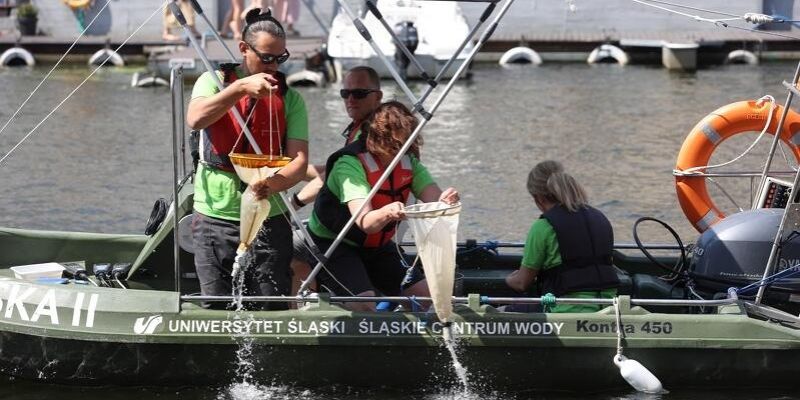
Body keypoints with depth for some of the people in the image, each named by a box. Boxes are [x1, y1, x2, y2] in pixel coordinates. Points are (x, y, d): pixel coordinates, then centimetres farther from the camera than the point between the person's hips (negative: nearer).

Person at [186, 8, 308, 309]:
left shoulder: (289, 98, 6)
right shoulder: (214, 81, 2)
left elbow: (299, 160, -6)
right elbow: (195, 119, -20)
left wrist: (274, 183, -28)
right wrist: (242, 87, -32)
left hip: (269, 219, 1)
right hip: (215, 217, -1)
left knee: (272, 309, -1)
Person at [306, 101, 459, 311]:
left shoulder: (408, 160, -7)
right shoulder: (349, 164, -27)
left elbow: (433, 197, -19)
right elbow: (364, 221, -40)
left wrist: (445, 200, -44)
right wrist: (386, 213, -62)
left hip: (376, 245, 7)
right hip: (333, 244, -7)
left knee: (424, 294, -1)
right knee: (364, 304, -29)